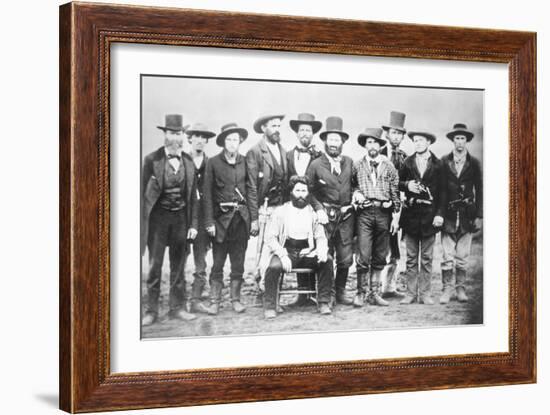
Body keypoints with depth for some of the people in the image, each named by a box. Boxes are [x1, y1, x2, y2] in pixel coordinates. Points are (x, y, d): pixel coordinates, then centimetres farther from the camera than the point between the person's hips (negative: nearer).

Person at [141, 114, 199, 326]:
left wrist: (193, 224, 4)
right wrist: (143, 223, -7)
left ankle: (177, 307, 18)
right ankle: (151, 310, 8)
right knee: (155, 265, 1)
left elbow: (193, 195, 8)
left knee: (178, 265, 9)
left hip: (180, 216, 3)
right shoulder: (152, 160, -4)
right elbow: (143, 193, -3)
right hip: (158, 216, -3)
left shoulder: (188, 162, 6)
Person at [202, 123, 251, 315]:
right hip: (221, 217, -2)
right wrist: (209, 221, -7)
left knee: (238, 261, 7)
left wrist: (253, 217, 2)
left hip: (241, 217, 2)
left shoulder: (244, 162, 7)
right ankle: (215, 301, 6)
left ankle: (236, 299, 17)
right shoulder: (214, 163, 0)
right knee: (218, 262, 0)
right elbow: (207, 193, -1)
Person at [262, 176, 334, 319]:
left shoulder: (312, 212, 13)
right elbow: (270, 237, -1)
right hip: (285, 250, -2)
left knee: (327, 260, -24)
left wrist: (322, 250, -12)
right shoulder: (281, 211, 5)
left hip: (307, 252, 3)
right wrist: (282, 255, -18)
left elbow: (320, 236, 12)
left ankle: (324, 302, -13)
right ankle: (269, 306, -18)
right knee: (274, 266, -33)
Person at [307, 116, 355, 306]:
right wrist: (319, 209, -12)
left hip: (346, 215, 3)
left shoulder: (349, 162, 11)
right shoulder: (316, 165, -1)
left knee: (345, 258, 4)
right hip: (326, 215, -3)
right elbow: (310, 191, -1)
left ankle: (340, 292, 17)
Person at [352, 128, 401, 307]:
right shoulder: (357, 165, 7)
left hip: (384, 213, 2)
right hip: (365, 213, -2)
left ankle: (374, 294, 14)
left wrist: (396, 217, 4)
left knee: (379, 257, 6)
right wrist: (356, 192, -3)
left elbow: (395, 192, 9)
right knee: (364, 256, -8)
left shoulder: (389, 166, 8)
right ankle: (360, 293, 3)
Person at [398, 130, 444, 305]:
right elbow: (397, 183, 14)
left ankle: (425, 293, 9)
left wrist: (439, 214, -7)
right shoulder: (407, 162, 7)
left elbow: (441, 191, 0)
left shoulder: (437, 164, 1)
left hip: (429, 214, -1)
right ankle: (411, 293, 10)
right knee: (411, 257, 5)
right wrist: (406, 185, -7)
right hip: (411, 213, 2)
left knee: (427, 258, 4)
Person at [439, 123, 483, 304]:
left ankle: (460, 289, 15)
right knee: (447, 256, -3)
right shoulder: (444, 162, 4)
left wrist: (479, 216, 1)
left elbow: (480, 191, 7)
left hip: (467, 215, 1)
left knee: (462, 257, 4)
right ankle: (448, 289, 5)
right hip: (448, 215, -1)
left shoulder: (474, 163, 6)